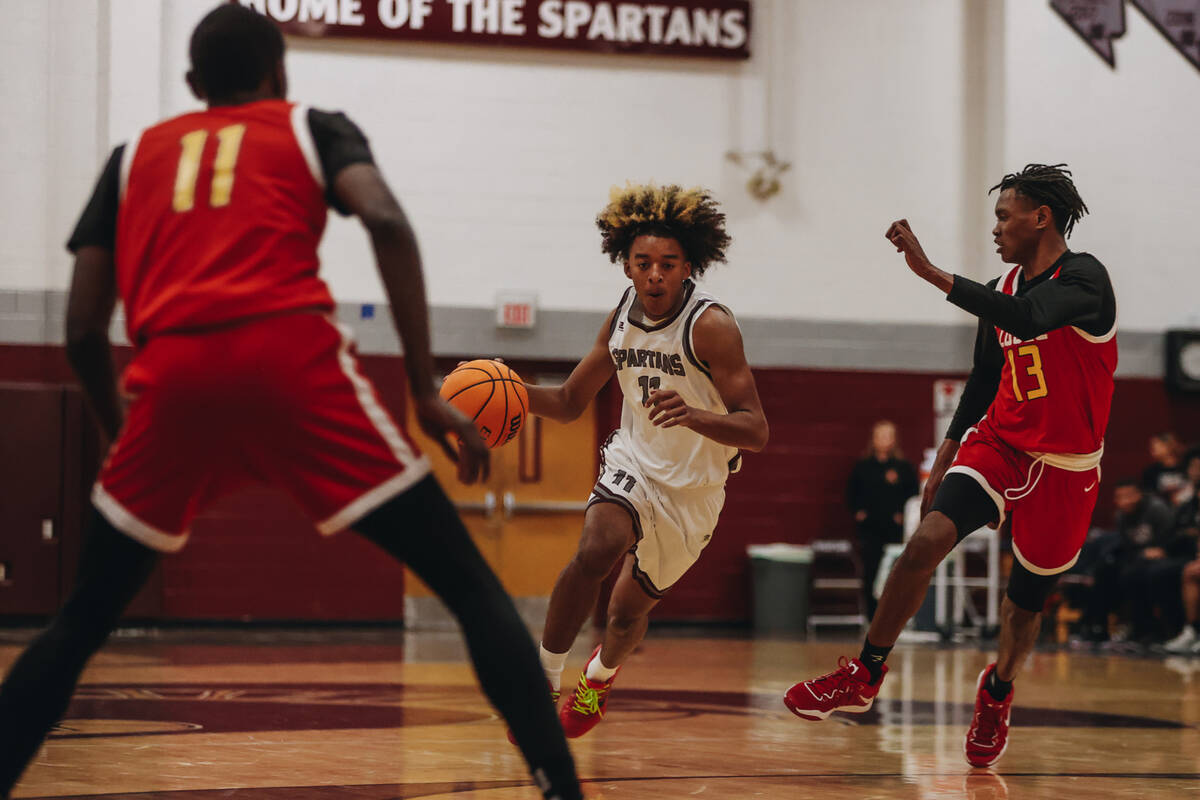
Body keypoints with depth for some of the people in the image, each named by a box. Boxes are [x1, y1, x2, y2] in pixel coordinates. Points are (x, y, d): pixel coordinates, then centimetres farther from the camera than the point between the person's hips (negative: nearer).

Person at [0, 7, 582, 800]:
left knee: (83, 623, 20)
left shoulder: (135, 154, 29)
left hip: (175, 376, 2)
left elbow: (84, 329, 21)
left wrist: (124, 432, 37)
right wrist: (427, 390, -1)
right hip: (293, 359, -2)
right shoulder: (314, 127, 23)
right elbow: (386, 222, 0)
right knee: (471, 585, 4)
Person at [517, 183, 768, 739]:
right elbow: (569, 402, 7)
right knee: (594, 551, -30)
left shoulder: (711, 326, -23)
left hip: (693, 490, -2)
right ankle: (544, 678, -18)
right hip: (633, 463, 2)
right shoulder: (622, 319, -5)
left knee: (630, 610, 13)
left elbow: (755, 431, -26)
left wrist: (693, 416, -45)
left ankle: (601, 672, 48)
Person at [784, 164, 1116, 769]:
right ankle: (866, 674, -11)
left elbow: (1027, 319, -38)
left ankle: (998, 691, 40)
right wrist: (943, 461, 13)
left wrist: (932, 274, -42)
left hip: (1064, 468, -4)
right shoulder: (1003, 290, 5)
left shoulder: (1084, 278, -17)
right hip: (998, 443, 4)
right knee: (927, 540, -20)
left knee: (1027, 595, 10)